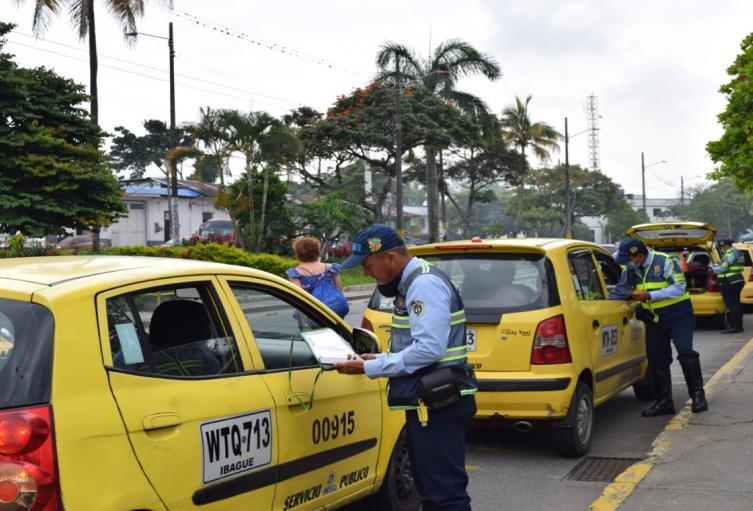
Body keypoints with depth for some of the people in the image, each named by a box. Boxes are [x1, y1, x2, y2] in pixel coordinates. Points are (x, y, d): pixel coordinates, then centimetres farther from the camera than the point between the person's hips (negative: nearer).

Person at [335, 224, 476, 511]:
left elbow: (429, 348, -24)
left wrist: (370, 368, -18)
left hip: (438, 404, -11)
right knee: (430, 487, 17)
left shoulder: (425, 284, -15)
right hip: (426, 403, 11)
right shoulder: (410, 284, 17)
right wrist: (378, 359, 8)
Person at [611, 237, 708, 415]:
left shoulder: (664, 262, -16)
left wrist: (649, 295, -25)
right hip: (653, 319, 6)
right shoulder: (631, 270, 3)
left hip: (677, 315, -6)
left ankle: (698, 394, -6)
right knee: (657, 360, 6)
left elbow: (679, 287, -23)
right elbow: (619, 293, 13)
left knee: (685, 352, -18)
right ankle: (664, 402, 15)